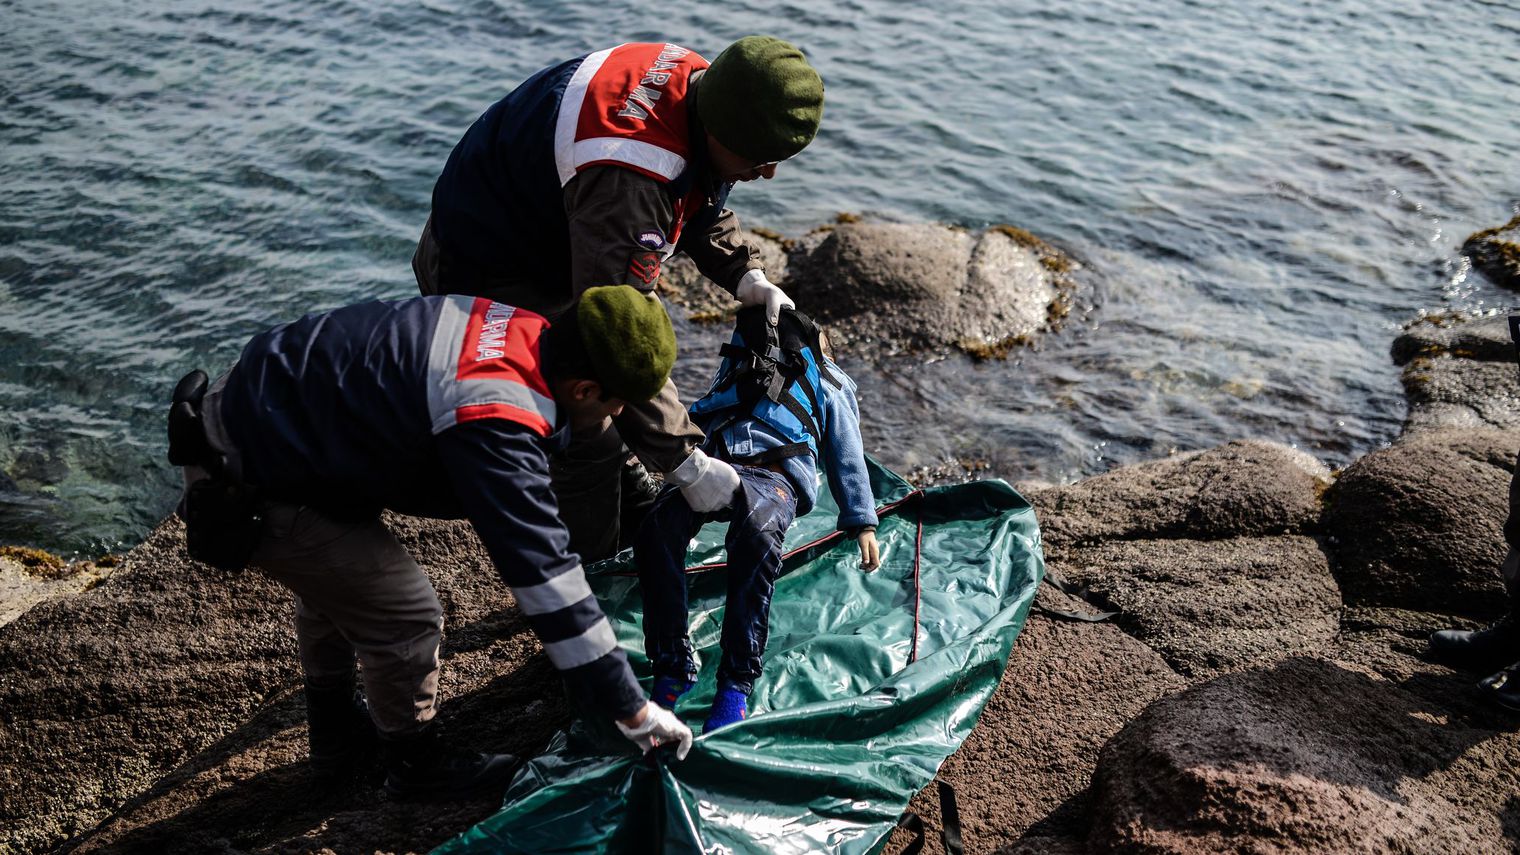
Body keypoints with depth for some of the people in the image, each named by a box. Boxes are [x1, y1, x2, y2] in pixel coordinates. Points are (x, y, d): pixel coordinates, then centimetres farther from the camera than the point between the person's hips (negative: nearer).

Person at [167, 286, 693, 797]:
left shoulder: (519, 327, -5)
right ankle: (413, 761, 25)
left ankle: (335, 732, 49)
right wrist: (630, 709, -20)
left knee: (333, 574, 29)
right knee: (406, 614, 0)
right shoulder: (496, 427, -30)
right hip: (245, 486, -10)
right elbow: (546, 578, -28)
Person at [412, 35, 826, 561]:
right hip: (485, 276, -9)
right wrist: (685, 462, -35)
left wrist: (746, 276, -2)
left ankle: (639, 528, 40)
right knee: (586, 447, -8)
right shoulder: (625, 181, -41)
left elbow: (701, 200, 11)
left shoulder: (697, 83, -12)